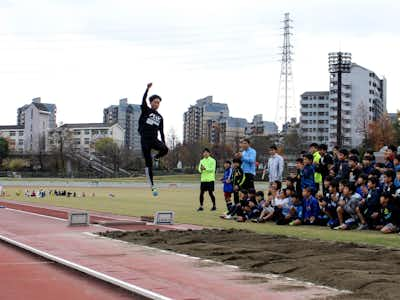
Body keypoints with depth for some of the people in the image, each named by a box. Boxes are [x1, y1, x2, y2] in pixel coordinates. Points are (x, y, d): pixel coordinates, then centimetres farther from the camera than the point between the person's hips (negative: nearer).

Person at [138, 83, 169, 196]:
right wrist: (148, 89, -27)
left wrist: (164, 144, 8)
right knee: (149, 164, -5)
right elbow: (143, 100, -15)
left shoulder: (160, 117, 15)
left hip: (154, 139, 3)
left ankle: (156, 157, 3)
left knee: (165, 149, -30)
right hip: (145, 139, -3)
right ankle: (152, 186, 1)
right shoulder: (146, 111, 4)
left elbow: (161, 131, 16)